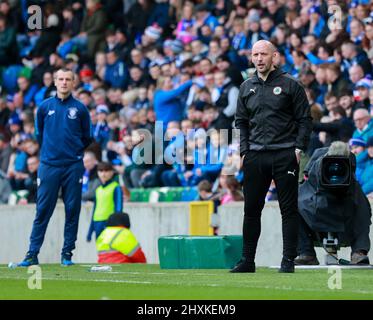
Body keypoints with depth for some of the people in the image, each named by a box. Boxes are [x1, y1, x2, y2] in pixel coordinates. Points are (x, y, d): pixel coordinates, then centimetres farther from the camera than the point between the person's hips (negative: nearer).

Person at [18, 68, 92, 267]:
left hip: (73, 166, 0)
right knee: (42, 211, -2)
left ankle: (67, 254, 9)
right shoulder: (45, 107, 6)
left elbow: (87, 138, 11)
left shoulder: (80, 109, 3)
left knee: (72, 211, 1)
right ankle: (32, 254, -1)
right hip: (48, 166, 0)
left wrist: (74, 152, 10)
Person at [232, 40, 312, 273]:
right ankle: (248, 260, 11)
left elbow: (305, 119, 1)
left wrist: (299, 148, -8)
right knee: (252, 209, 5)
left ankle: (289, 260, 1)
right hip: (255, 156, 4)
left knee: (289, 209, -2)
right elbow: (241, 121, 18)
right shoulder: (247, 88, 13)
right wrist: (244, 150, 6)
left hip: (284, 155, -4)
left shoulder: (290, 85, 1)